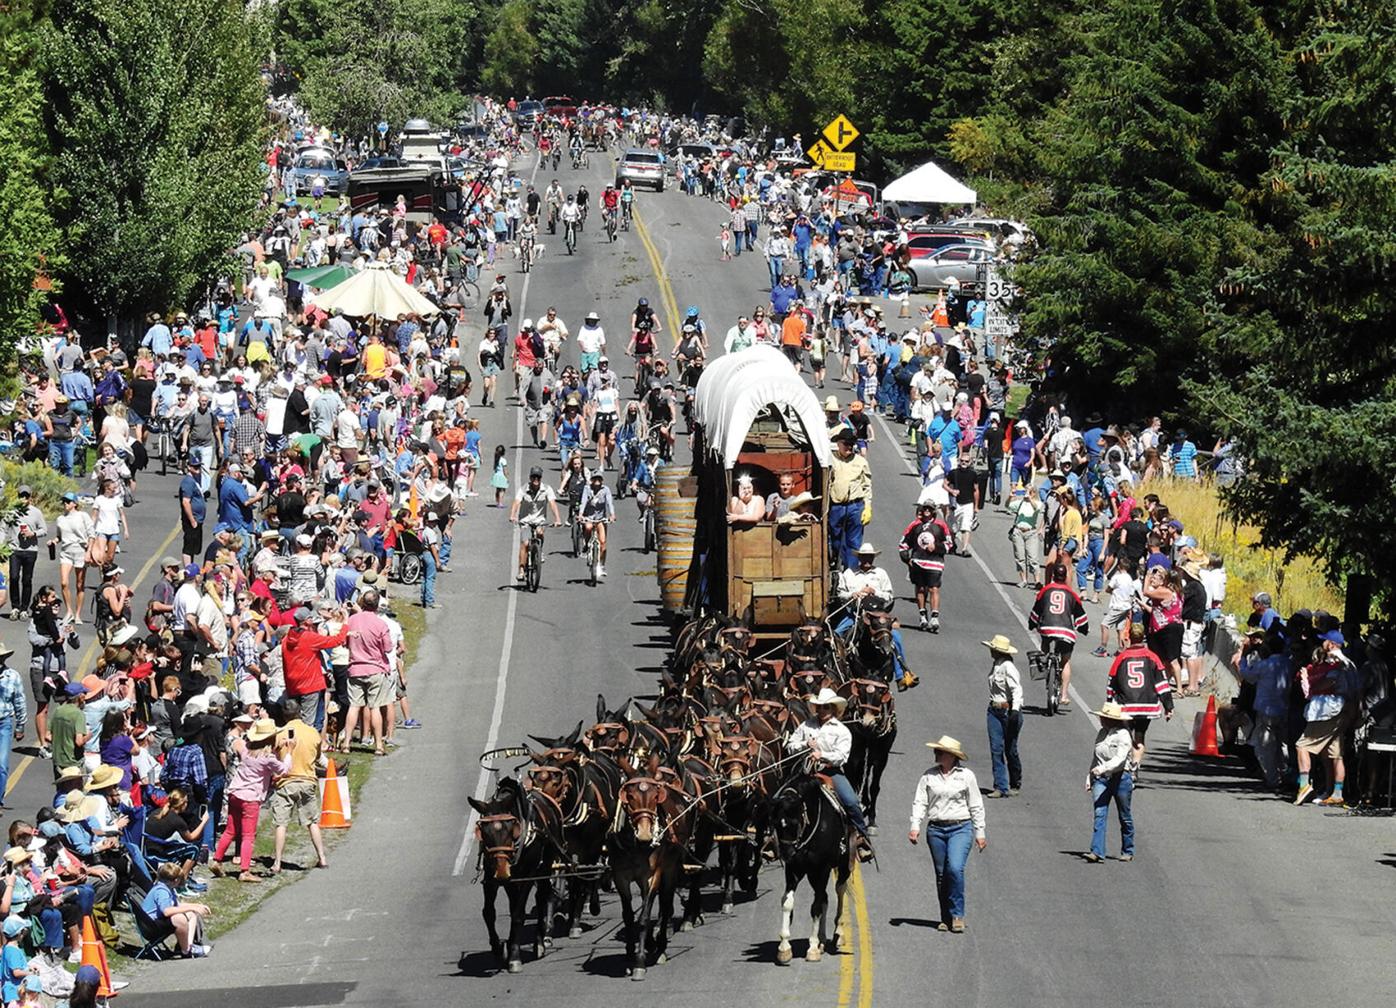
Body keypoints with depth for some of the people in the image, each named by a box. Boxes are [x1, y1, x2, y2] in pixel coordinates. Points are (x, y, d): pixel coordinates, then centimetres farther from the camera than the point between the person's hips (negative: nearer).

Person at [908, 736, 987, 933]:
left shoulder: (966, 775, 1)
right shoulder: (929, 776, 5)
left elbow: (976, 806, 6)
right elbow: (920, 802, 4)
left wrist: (980, 833, 6)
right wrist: (915, 826, -9)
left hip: (960, 829, -3)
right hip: (936, 829, 3)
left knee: (955, 869, -19)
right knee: (941, 875, 6)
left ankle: (957, 915, -9)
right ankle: (946, 918, 17)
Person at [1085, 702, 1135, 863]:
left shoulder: (1122, 735, -11)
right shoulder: (1102, 733, 10)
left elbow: (1120, 758, -22)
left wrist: (1103, 768, -34)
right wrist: (1090, 777, 17)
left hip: (1120, 778, -5)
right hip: (1101, 778, 5)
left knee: (1124, 817, 8)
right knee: (1099, 815, -9)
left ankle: (1127, 852, 22)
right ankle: (1097, 852, -16)